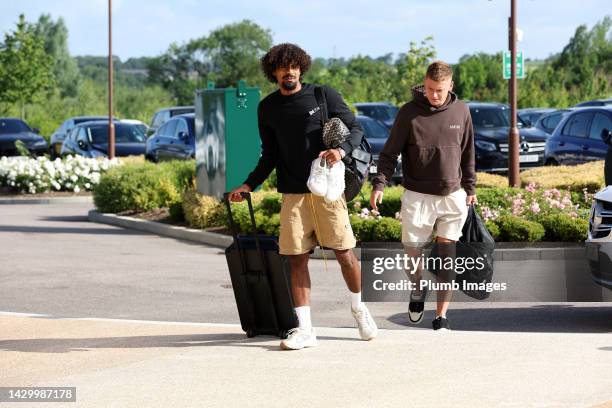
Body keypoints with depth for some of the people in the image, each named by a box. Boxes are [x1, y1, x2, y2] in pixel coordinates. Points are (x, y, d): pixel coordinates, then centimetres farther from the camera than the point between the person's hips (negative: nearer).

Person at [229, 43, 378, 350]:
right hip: (292, 194, 2)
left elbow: (355, 129, 3)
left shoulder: (323, 95, 0)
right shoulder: (267, 109, 9)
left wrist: (341, 150, -17)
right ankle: (304, 329, 3)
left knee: (344, 252, -1)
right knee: (297, 259, -2)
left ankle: (359, 308, 24)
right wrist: (249, 185, 5)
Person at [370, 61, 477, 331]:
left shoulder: (461, 112, 1)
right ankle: (418, 288, 29)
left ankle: (442, 315, 7)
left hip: (452, 195, 2)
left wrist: (470, 188, 13)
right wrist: (379, 184, -14)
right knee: (412, 250, -4)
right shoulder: (409, 113, -7)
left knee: (447, 254, 0)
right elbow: (390, 152, -3)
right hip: (417, 196, -2)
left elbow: (468, 154, 11)